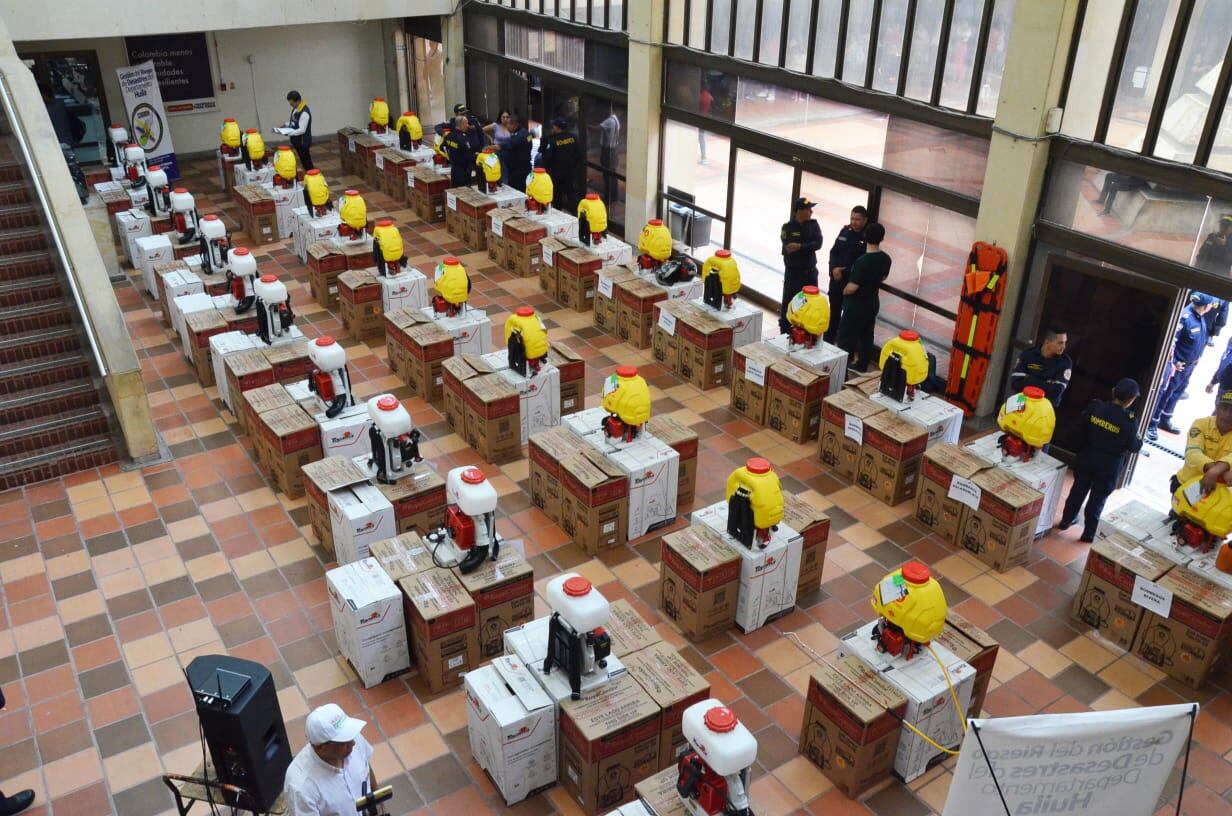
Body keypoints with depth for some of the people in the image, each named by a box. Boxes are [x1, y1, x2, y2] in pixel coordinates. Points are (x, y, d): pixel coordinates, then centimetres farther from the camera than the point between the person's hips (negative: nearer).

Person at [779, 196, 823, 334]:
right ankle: (785, 332, 16)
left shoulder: (813, 225, 1)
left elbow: (818, 244, -12)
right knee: (788, 303, 3)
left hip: (810, 272, 4)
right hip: (793, 272, -4)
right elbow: (788, 249, -21)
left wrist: (800, 247, -24)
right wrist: (808, 247, -15)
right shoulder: (788, 228, -11)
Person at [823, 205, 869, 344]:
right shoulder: (845, 231, 4)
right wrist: (834, 268, -9)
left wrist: (844, 272, -16)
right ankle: (827, 342, 28)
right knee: (834, 312, 16)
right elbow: (834, 251, 8)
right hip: (836, 279, 5)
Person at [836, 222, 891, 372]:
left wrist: (844, 291, -5)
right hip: (873, 302, 7)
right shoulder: (886, 259, -4)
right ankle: (862, 365, 31)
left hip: (857, 305, -7)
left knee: (846, 337, 1)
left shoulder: (862, 261, -27)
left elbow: (852, 287, -25)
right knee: (866, 335, 19)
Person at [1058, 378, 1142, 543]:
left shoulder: (1095, 407, -13)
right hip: (1109, 466, -3)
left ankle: (1066, 520, 37)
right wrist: (1140, 441, 12)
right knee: (1097, 499, 11)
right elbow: (1133, 447, -9)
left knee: (1078, 490, 21)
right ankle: (1088, 534, 22)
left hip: (1086, 459, 3)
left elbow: (1081, 430, -2)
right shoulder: (1129, 420, -22)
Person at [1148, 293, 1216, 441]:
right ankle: (1152, 425, 8)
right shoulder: (1184, 317, -25)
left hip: (1189, 365, 9)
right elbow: (1169, 341, -26)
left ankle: (1165, 420, 33)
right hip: (1176, 365, -9)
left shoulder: (1200, 318, 2)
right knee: (1164, 393, 0)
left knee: (1176, 393, 19)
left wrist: (1196, 358, 16)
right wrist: (1173, 362, -22)